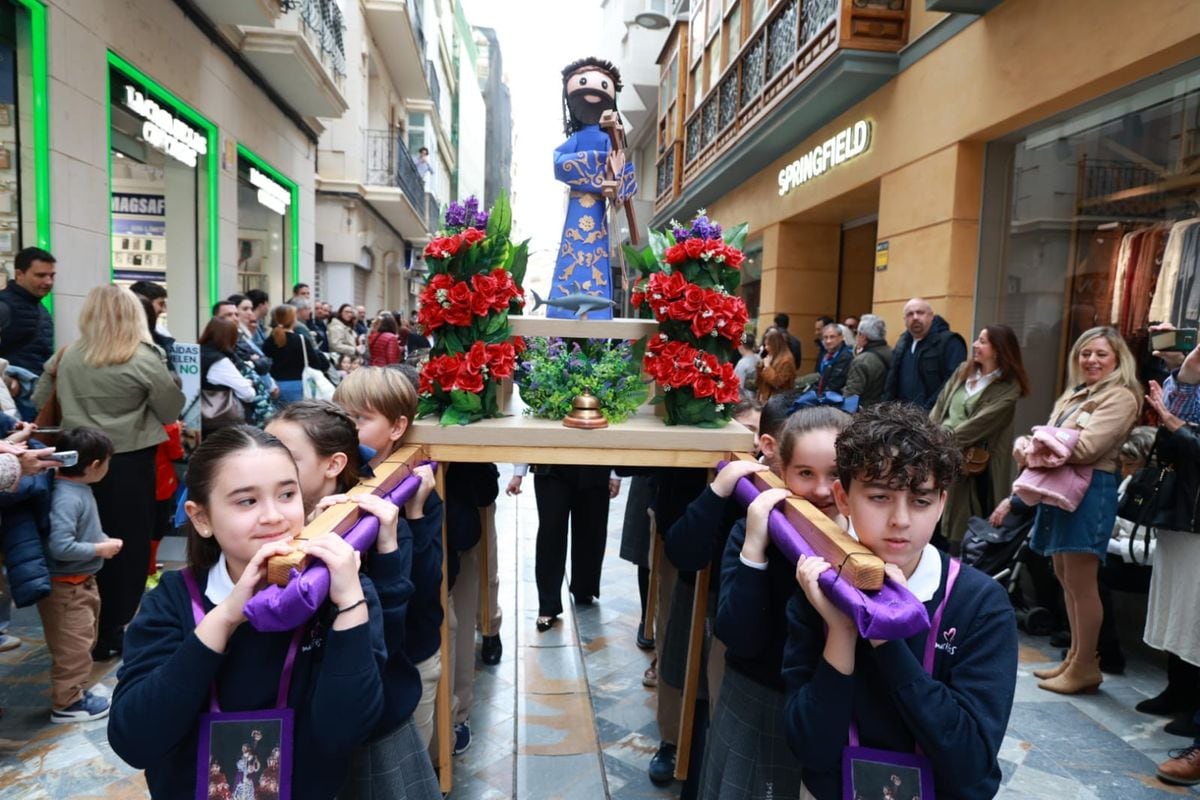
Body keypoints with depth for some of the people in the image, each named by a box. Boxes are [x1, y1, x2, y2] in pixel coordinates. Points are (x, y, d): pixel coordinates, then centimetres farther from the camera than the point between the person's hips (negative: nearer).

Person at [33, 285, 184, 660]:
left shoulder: (69, 357, 2)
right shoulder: (145, 359, -12)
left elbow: (43, 404, 9)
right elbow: (172, 411, -5)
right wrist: (167, 379, 8)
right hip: (130, 463, -4)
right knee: (130, 546, 8)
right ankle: (120, 632, 16)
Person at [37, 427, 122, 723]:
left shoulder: (80, 490, 3)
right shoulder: (66, 498, -26)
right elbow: (60, 547, -31)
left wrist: (103, 540, 1)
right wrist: (100, 549, -20)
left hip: (83, 581, 10)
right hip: (65, 587, -10)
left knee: (84, 641, 22)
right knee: (73, 645, 3)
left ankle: (76, 691, 35)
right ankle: (68, 703, 16)